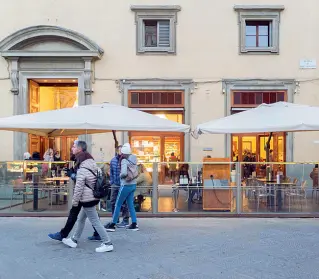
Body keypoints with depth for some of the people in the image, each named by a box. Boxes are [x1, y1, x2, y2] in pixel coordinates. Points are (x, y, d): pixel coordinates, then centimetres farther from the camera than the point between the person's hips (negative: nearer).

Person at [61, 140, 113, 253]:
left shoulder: (82, 170, -19)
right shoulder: (94, 166, 6)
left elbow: (78, 187, -18)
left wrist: (74, 201, -6)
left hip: (87, 199, -9)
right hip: (94, 196, 9)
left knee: (95, 221, -2)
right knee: (81, 219, 21)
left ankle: (107, 243, 2)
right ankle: (74, 240, 35)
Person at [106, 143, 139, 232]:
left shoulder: (124, 161, -15)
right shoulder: (134, 160, 7)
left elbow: (124, 173, -27)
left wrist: (120, 175, -9)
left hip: (126, 185, -7)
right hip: (133, 184, 7)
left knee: (118, 205, 3)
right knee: (131, 205, 13)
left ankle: (112, 225, 9)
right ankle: (134, 224, 14)